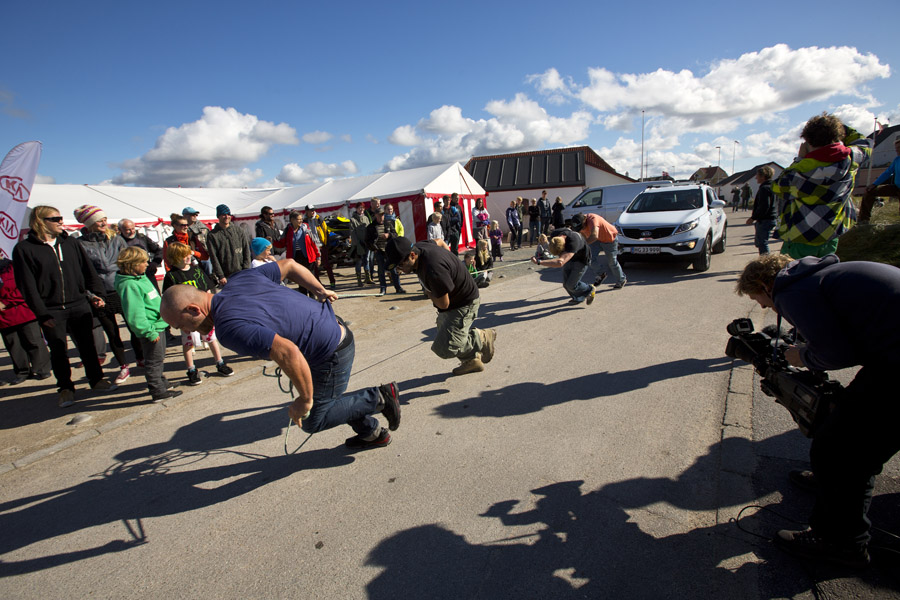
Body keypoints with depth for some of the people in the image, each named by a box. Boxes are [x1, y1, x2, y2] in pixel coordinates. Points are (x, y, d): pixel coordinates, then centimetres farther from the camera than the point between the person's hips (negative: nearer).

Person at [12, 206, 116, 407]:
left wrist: (95, 293, 1)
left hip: (79, 306, 3)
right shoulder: (24, 249, -4)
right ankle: (66, 388, 21)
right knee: (58, 350, 7)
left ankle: (96, 379, 24)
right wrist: (42, 313, -11)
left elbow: (88, 271, 11)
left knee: (87, 344, 11)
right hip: (51, 311, -3)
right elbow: (27, 285, -7)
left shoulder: (71, 243, 7)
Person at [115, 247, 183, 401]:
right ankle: (158, 391, 12)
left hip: (158, 326, 10)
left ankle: (162, 382, 39)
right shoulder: (129, 285, -22)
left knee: (159, 359, 23)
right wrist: (149, 332, -23)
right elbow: (135, 315, -25)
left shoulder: (141, 278, 10)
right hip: (150, 329, -10)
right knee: (154, 361, 1)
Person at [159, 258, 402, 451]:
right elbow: (289, 264, 10)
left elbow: (288, 353, -38)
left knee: (313, 421, 7)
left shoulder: (230, 327, -27)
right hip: (333, 327, 9)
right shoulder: (239, 280, -1)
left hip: (332, 353, -9)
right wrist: (320, 291, 20)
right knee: (327, 399, 28)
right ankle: (373, 433, 44)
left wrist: (305, 400, -23)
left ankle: (378, 397, 11)